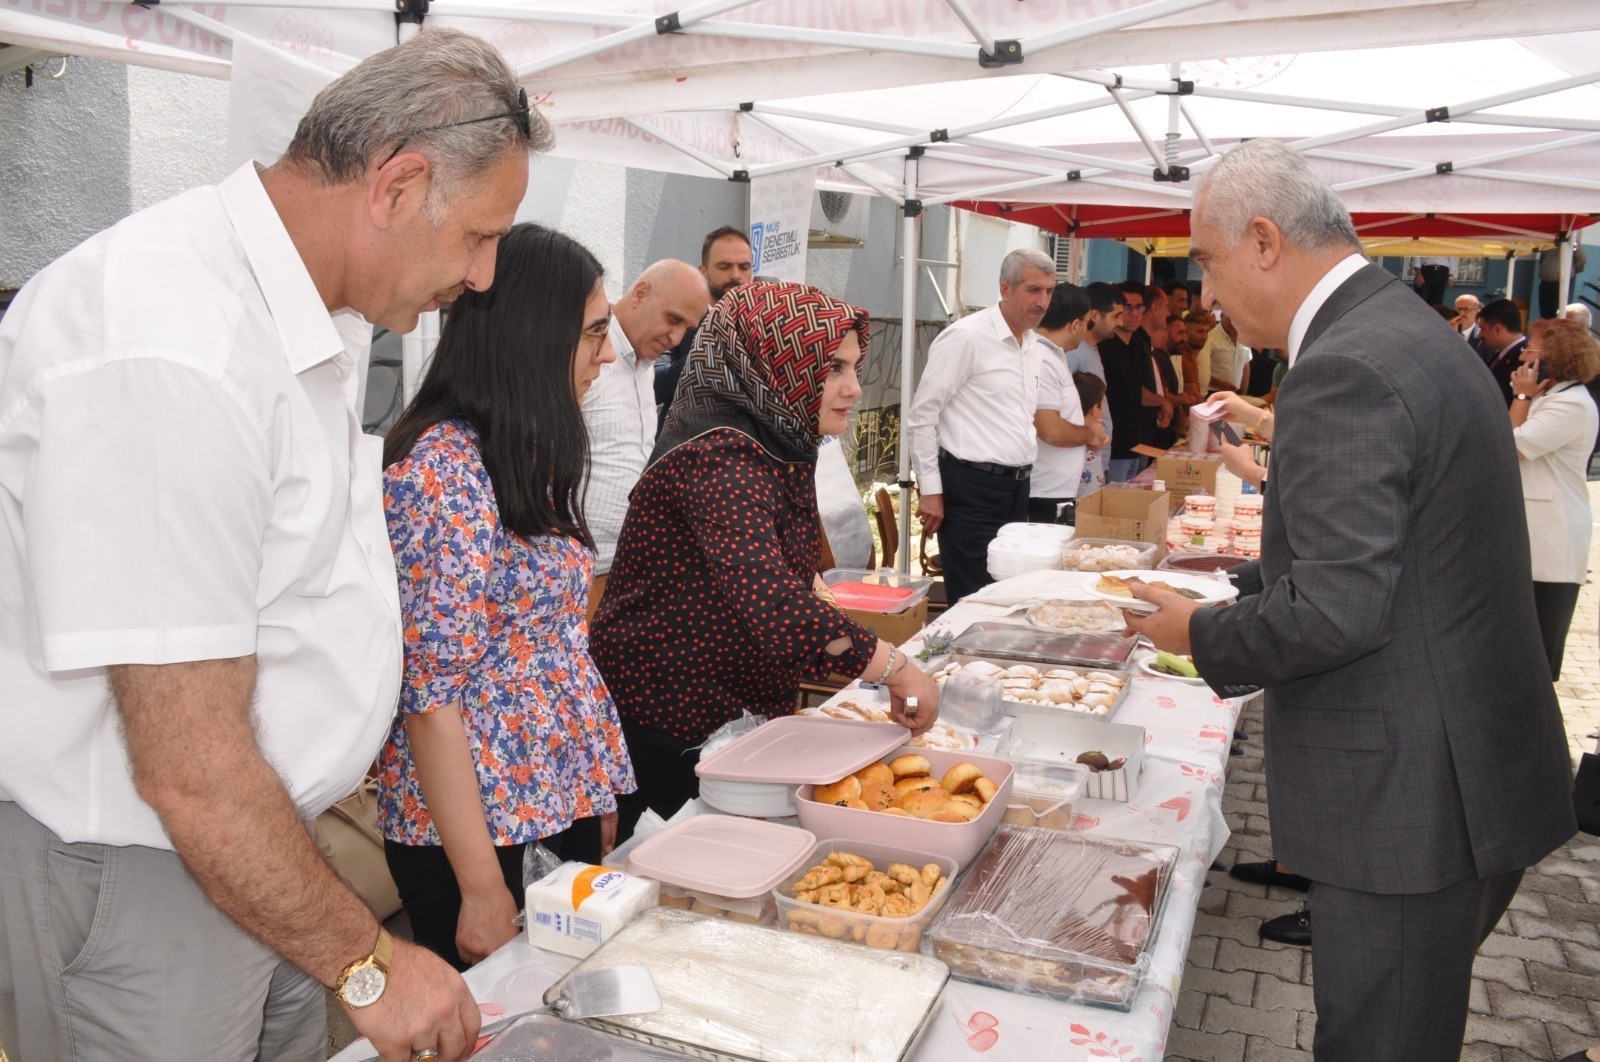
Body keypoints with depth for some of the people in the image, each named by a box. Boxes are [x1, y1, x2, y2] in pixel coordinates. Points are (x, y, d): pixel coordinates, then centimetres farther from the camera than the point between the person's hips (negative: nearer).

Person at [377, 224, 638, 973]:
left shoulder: (530, 459, 8)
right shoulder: (441, 468, -19)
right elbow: (430, 694, -21)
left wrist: (598, 791, 11)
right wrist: (482, 885, -18)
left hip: (564, 806, 8)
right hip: (477, 826, -8)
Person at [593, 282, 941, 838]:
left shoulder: (778, 447, 7)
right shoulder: (721, 458, -25)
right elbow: (770, 601, -38)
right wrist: (894, 667, -32)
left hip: (739, 711, 9)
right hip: (665, 730, -9)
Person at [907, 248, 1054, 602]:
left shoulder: (1032, 343, 14)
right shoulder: (966, 336, -11)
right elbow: (921, 415, -12)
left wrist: (1023, 472, 20)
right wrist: (930, 490, -12)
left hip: (1015, 488, 8)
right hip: (971, 489, -8)